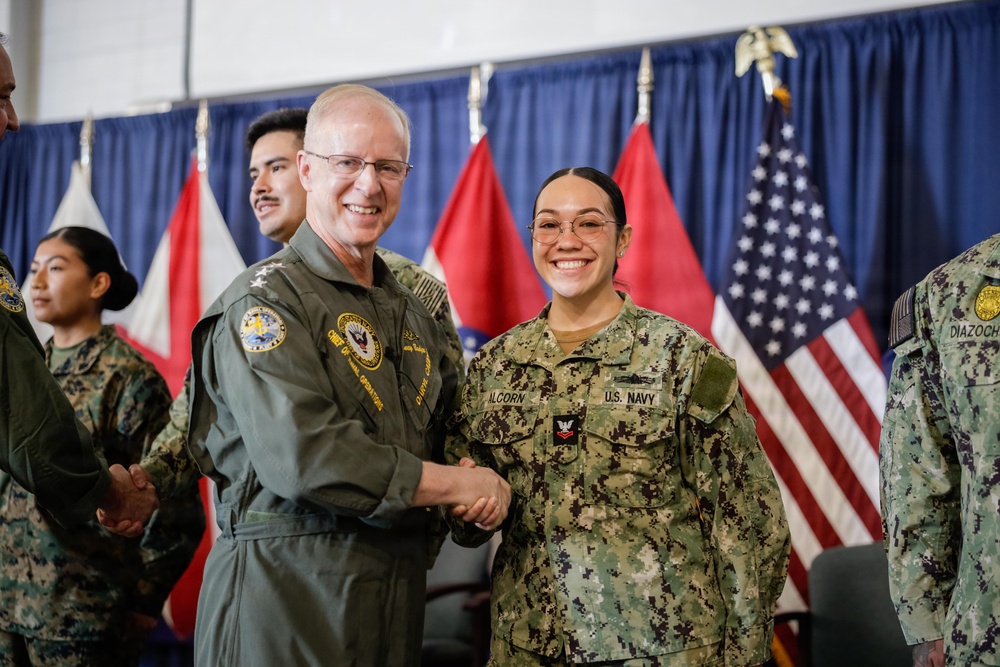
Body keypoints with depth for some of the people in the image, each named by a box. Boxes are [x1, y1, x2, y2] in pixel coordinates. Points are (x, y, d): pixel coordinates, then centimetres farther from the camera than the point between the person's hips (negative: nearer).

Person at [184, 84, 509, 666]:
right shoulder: (266, 301, -9)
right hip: (286, 594, -7)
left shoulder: (413, 312, 15)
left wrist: (489, 481, 1)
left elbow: (451, 427, 25)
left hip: (398, 594, 7)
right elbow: (303, 454, -22)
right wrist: (458, 485, -13)